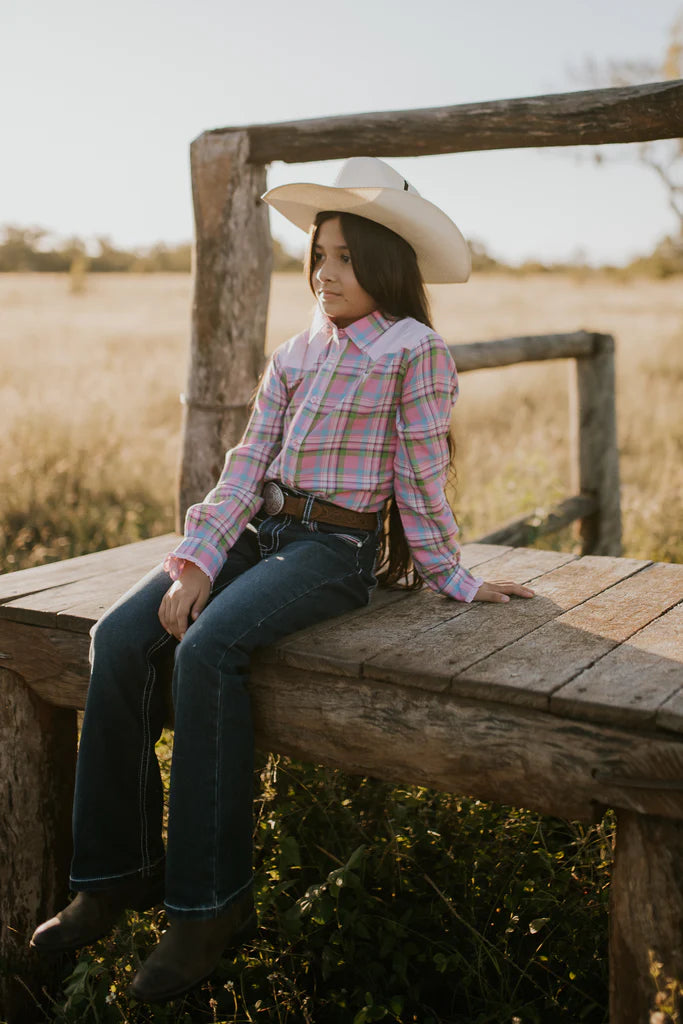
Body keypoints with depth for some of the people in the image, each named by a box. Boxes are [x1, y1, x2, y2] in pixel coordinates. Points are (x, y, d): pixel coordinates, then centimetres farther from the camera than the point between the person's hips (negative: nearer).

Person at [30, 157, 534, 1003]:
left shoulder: (413, 348, -3)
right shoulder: (295, 354, 15)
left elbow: (421, 477, 0)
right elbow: (249, 463, 7)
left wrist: (452, 580, 3)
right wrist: (198, 560, -4)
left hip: (337, 548, -6)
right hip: (260, 532, 7)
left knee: (207, 651, -30)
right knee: (119, 638, -13)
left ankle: (209, 901, -17)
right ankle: (117, 872, -2)